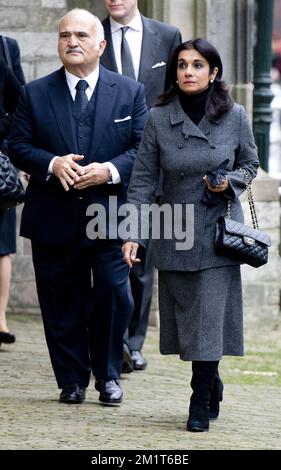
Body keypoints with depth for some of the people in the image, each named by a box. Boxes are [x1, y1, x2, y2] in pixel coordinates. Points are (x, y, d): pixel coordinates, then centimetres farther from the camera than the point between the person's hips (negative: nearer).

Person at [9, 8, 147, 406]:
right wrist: (52, 164, -16)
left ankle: (108, 376, 13)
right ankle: (72, 380, 16)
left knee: (113, 297, -3)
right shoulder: (35, 94, 6)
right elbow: (19, 147, 3)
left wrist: (109, 170, -16)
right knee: (61, 303, 5)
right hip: (54, 220, 1)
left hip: (109, 214, -1)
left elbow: (143, 147, 2)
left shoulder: (130, 92, 5)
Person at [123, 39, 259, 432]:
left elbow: (249, 164, 11)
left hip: (218, 232, -2)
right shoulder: (159, 118, -3)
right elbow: (143, 179, -1)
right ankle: (212, 388, 29)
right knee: (185, 315, 8)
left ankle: (201, 404, -1)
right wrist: (132, 233, -8)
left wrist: (230, 182, -12)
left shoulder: (234, 116, -3)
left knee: (210, 317, -8)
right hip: (174, 232, 2)